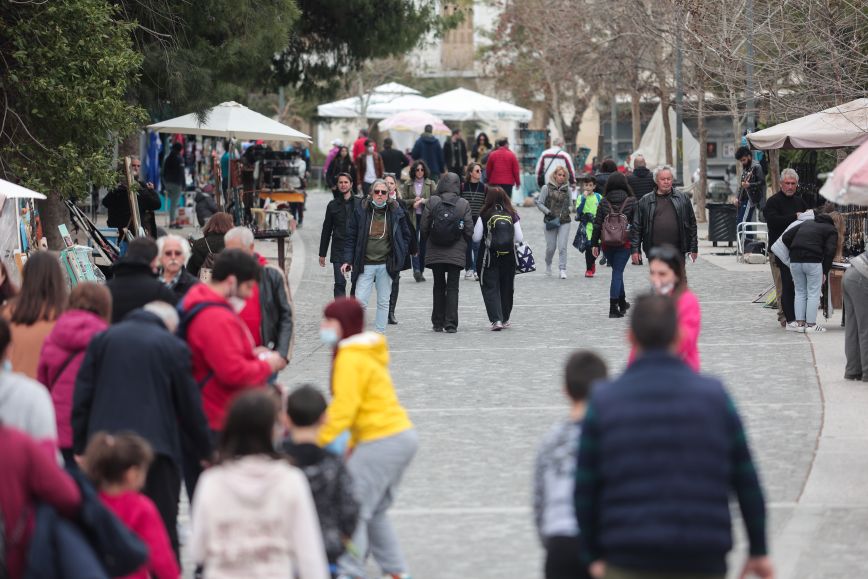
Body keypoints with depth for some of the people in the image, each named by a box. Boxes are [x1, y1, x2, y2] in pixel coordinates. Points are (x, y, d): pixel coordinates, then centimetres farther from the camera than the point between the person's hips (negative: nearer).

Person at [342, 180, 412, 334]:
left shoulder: (395, 212, 3)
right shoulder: (360, 210, 0)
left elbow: (405, 235, 15)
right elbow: (351, 237, 2)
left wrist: (400, 256, 4)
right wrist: (348, 260, -5)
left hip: (386, 264, 1)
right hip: (365, 264, -1)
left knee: (383, 302, 7)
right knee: (360, 300, -9)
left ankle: (380, 334, 15)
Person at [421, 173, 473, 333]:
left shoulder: (433, 202, -5)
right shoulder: (464, 204, -6)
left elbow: (424, 227, -3)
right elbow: (469, 231, -4)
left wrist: (427, 241, 17)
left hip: (435, 253, 1)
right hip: (456, 254, -1)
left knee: (439, 287, 13)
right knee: (452, 287, 3)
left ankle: (438, 323, 16)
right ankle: (451, 324, -5)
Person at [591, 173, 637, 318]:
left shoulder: (604, 202, 1)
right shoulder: (631, 202, -5)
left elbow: (597, 224, 1)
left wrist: (594, 244, 6)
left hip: (607, 243, 2)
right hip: (624, 243, -2)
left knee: (617, 271, 19)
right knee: (617, 272, 0)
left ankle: (622, 303, 31)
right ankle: (613, 307, -7)